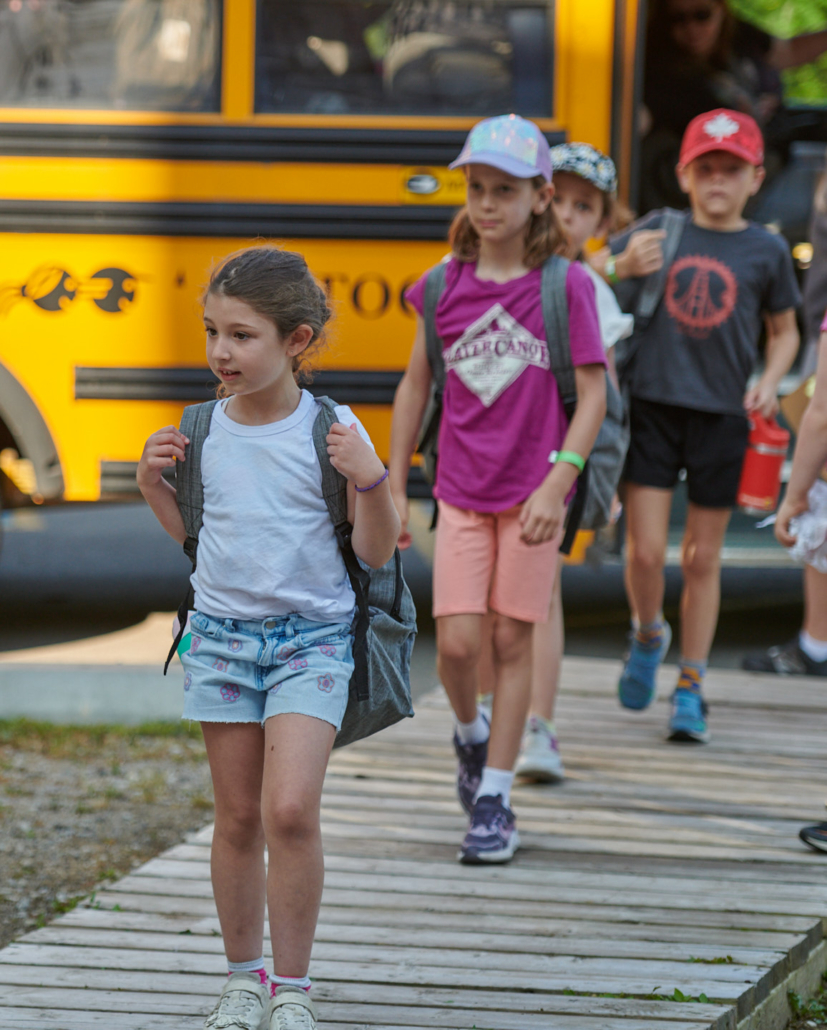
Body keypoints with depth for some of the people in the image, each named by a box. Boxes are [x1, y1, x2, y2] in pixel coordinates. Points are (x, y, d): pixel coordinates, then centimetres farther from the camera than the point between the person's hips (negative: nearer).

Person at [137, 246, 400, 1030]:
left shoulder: (329, 432, -9)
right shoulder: (203, 431, 2)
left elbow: (376, 552, -6)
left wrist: (369, 480, -22)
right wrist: (152, 482, 1)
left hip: (310, 640, -4)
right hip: (221, 635, 4)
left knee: (290, 810, -15)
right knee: (237, 818, 8)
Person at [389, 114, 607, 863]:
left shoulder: (565, 287, -7)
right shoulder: (445, 286, 2)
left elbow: (593, 393, -7)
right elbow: (415, 387, 11)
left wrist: (558, 483, -16)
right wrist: (394, 489, 10)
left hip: (533, 491, -2)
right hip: (462, 492, 2)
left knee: (514, 641, 1)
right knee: (457, 641, -6)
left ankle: (494, 799, 9)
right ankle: (471, 736, 26)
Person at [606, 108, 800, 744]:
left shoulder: (766, 251, 2)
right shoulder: (658, 232, 3)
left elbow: (785, 332, 13)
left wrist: (770, 381, -5)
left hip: (722, 415, 0)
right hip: (653, 405, 0)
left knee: (703, 559, 7)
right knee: (645, 551, -5)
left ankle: (691, 691, 17)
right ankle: (648, 636, 27)